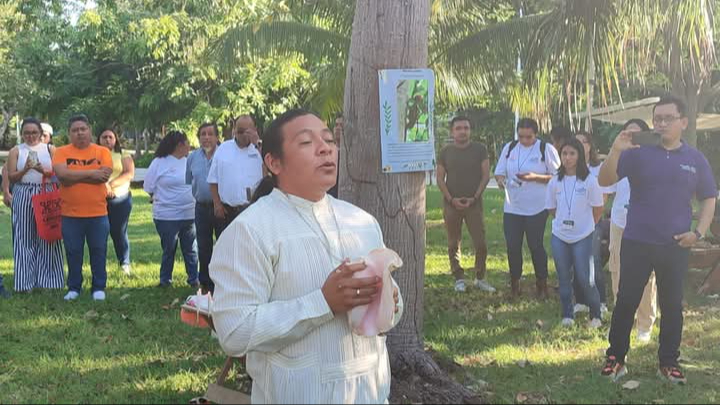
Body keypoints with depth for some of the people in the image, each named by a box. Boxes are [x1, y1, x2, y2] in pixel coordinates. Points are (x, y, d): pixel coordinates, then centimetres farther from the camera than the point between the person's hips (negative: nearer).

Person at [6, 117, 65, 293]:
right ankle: (26, 282, 5)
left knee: (46, 238, 0)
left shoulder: (50, 150, 8)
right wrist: (25, 170, -17)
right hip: (23, 197, 0)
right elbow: (11, 177, 1)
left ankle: (46, 280, 8)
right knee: (24, 239, 0)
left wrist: (43, 170, -18)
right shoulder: (16, 151, 7)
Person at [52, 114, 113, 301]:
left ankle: (99, 287, 19)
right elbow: (62, 174, -16)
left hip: (98, 213, 0)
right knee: (73, 253, 9)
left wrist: (74, 177, -12)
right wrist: (91, 173, -14)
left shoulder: (103, 152, 1)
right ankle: (74, 288, 22)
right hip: (70, 214, 0)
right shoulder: (62, 152, 1)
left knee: (99, 251, 7)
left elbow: (104, 176, -13)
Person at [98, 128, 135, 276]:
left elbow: (130, 174, -5)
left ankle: (125, 263, 14)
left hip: (120, 198, -1)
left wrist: (111, 184, -17)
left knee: (119, 232, 1)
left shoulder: (123, 155, 8)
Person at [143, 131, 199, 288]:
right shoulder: (159, 163, -4)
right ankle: (165, 280, 20)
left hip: (190, 215, 3)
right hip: (167, 216, -3)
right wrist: (162, 200, 8)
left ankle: (194, 279, 18)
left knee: (191, 249, 9)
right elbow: (149, 187, 2)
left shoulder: (190, 161, 6)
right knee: (169, 250, 7)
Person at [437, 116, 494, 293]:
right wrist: (451, 199, -9)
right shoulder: (445, 152, 5)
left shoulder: (479, 150, 2)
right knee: (453, 244, 5)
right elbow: (440, 179, 4)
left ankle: (480, 278, 11)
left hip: (473, 203, -1)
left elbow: (485, 176, 0)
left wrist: (474, 197, -10)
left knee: (480, 243, -4)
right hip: (451, 204, 1)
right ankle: (459, 279, 16)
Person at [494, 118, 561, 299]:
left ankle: (542, 283, 20)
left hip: (537, 208, -4)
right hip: (512, 207, 4)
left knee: (536, 246, 4)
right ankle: (514, 283, 20)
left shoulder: (546, 149, -6)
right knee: (513, 246, 6)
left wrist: (535, 177, -20)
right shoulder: (509, 148, 6)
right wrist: (501, 180, -13)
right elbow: (499, 172, 11)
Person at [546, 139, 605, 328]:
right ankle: (567, 315, 22)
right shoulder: (555, 181, 1)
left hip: (583, 237, -3)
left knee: (585, 279, -3)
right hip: (560, 236, 4)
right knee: (564, 278, 10)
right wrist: (564, 221, 7)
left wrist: (585, 225, 7)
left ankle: (596, 316, 16)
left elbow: (598, 209, -2)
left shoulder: (589, 181, -10)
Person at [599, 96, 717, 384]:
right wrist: (615, 151, -26)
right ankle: (616, 358, 15)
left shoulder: (695, 159, 4)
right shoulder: (638, 153, -2)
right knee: (626, 301, 4)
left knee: (672, 305, 10)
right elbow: (605, 181, -10)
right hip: (636, 243, -1)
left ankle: (668, 363, 23)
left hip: (676, 247, 2)